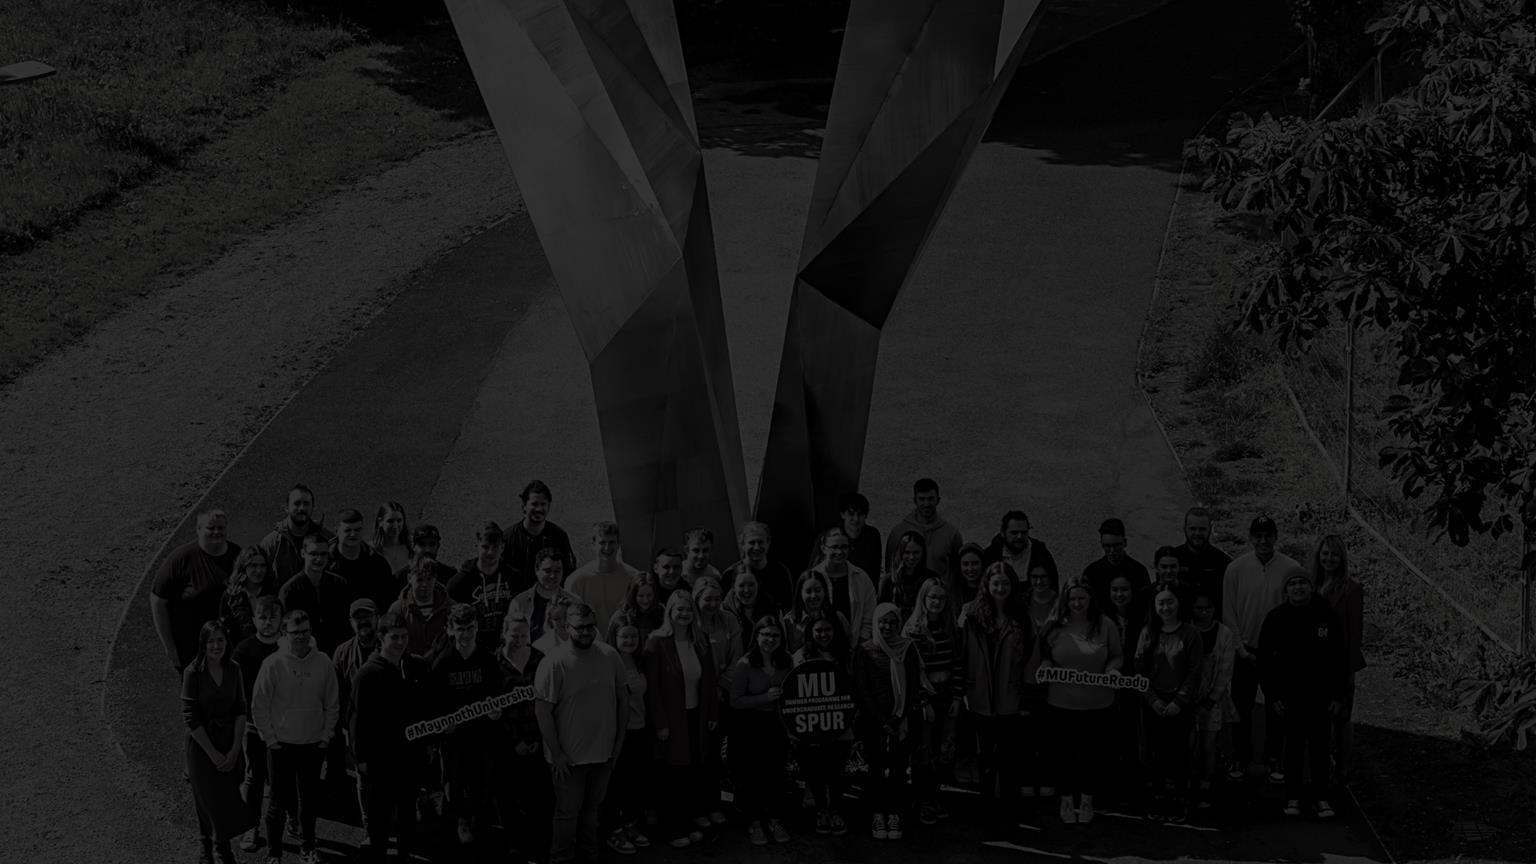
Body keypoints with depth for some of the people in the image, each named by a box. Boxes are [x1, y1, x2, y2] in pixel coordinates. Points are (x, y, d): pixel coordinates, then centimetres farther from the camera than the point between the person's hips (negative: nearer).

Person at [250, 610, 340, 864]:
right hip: (281, 745, -2)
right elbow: (259, 705, -4)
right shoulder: (273, 664, -9)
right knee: (279, 800, 2)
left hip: (313, 745, 2)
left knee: (309, 799, 11)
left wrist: (326, 737, 2)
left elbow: (332, 704, 7)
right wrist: (270, 738, -5)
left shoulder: (323, 663, -1)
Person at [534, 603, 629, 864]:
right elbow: (542, 710, -15)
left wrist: (620, 738, 6)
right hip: (569, 756, -4)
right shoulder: (554, 663, -16)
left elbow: (622, 698, 8)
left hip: (604, 752, 4)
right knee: (568, 812, 6)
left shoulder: (610, 657, -2)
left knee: (593, 808, 18)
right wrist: (556, 753, -15)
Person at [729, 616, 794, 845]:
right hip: (750, 726, -4)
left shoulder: (785, 662, 0)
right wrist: (765, 698, -23)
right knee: (752, 775, 1)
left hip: (776, 724, 4)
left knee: (776, 773, 6)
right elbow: (735, 701, -15)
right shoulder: (745, 664, -14)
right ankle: (754, 822, 17)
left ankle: (774, 820, 22)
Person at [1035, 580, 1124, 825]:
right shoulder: (1053, 628, -3)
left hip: (1097, 704, 0)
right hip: (1062, 704, 0)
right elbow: (1046, 658, 8)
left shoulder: (1106, 627, -3)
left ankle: (1087, 801, 27)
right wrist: (1044, 666, -13)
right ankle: (1067, 801, 25)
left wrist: (1112, 668, -14)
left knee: (1092, 753, 10)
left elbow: (1117, 656, 6)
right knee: (1065, 753, 9)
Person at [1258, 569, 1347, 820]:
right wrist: (1274, 696, -5)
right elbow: (1266, 660, 1)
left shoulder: (1326, 616, -2)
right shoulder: (1276, 618, -2)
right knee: (1294, 745, 4)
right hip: (1290, 695, 0)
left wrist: (1337, 695, -2)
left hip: (1321, 695, 0)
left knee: (1319, 746, 3)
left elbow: (1340, 658, 2)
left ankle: (1320, 798, 10)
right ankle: (1293, 797, 11)